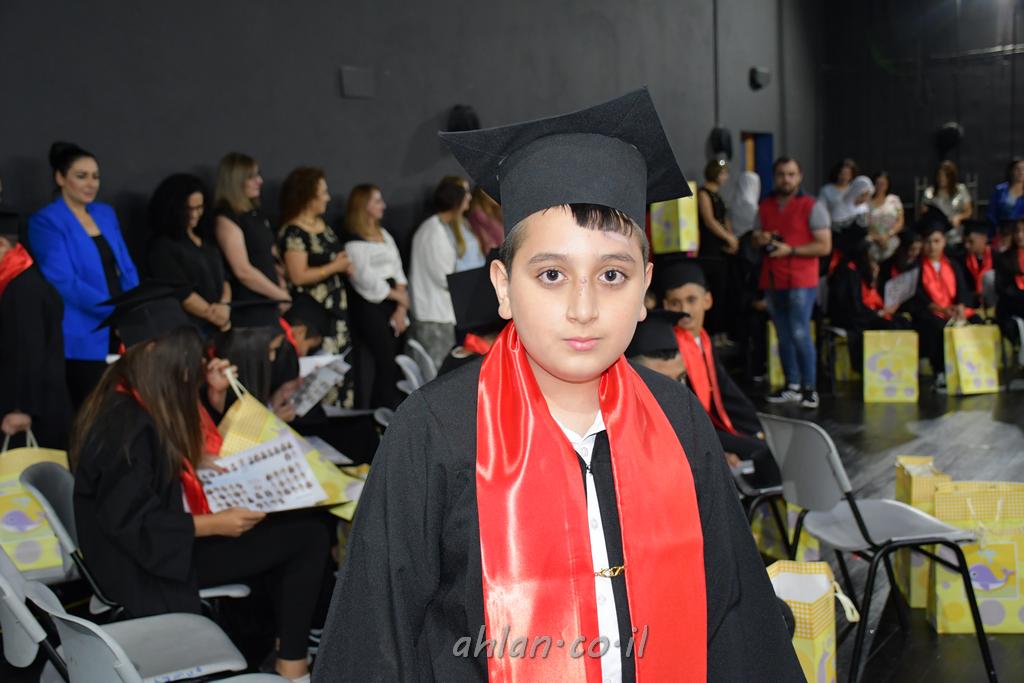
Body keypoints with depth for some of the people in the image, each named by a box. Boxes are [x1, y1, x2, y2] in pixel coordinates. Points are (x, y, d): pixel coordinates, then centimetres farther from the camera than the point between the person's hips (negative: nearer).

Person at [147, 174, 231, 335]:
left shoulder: (206, 239, 18)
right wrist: (213, 314, -10)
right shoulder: (163, 246, -4)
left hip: (219, 326, 6)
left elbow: (223, 277, 16)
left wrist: (225, 305, -4)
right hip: (188, 328, -6)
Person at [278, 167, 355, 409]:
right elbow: (299, 276, -20)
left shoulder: (323, 226, 13)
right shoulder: (293, 232, -14)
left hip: (337, 307, 9)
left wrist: (346, 265, 4)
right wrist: (335, 266, -12)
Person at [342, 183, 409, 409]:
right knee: (386, 364, -9)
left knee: (396, 363, 0)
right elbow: (367, 280, -11)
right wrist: (400, 296, -1)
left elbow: (397, 271, 12)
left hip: (393, 305, 7)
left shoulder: (384, 234, 18)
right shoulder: (353, 242, -6)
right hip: (369, 308, -7)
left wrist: (401, 308, 0)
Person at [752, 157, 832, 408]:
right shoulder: (765, 206, 14)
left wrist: (790, 250, -16)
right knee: (783, 336, 8)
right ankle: (792, 386, 16)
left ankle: (809, 388, -4)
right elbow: (755, 240, 24)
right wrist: (760, 239, -1)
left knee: (800, 334, -11)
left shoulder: (812, 206, -3)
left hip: (801, 281, -5)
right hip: (772, 280, 6)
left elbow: (825, 246, -8)